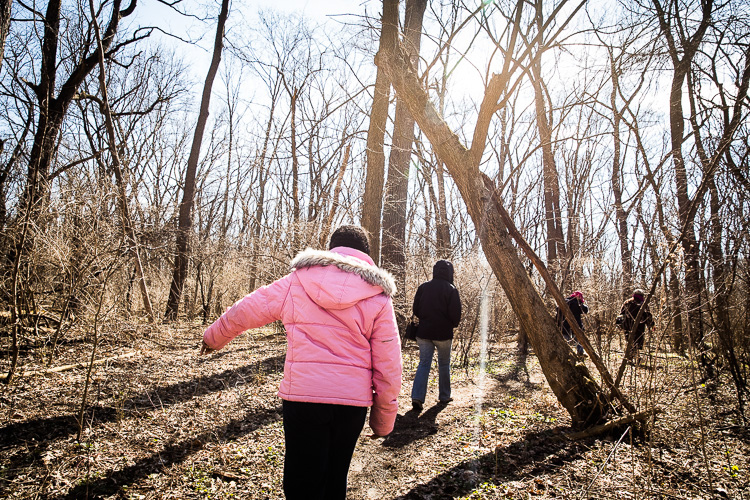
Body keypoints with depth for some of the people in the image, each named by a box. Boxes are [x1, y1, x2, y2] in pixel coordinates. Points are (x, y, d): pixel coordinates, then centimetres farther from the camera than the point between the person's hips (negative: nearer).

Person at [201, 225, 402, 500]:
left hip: (302, 395, -1)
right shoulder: (378, 296, 2)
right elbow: (388, 364, 0)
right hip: (353, 400, 2)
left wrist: (214, 337, 34)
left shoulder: (297, 281, 3)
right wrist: (384, 420, 11)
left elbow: (244, 311, 15)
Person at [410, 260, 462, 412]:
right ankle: (444, 396, 23)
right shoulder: (451, 290, -8)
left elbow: (415, 310, 6)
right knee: (444, 365, 13)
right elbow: (456, 314, -10)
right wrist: (452, 325, 11)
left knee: (424, 364, 4)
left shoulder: (423, 287, 2)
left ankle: (417, 397, -10)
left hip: (424, 332, 3)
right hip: (443, 333, -2)